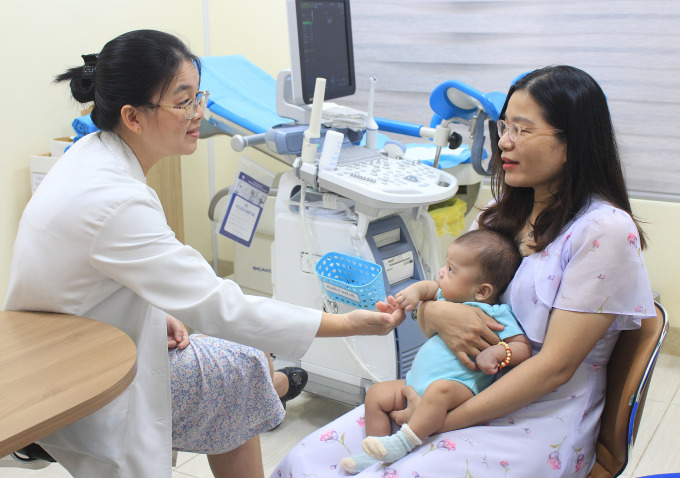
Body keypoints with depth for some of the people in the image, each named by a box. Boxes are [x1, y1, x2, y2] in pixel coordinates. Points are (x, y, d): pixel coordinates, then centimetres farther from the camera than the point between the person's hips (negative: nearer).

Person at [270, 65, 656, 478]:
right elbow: (438, 291, 10)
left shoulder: (606, 231, -13)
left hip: (538, 424, -6)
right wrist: (436, 312, -16)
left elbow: (554, 366, -17)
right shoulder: (503, 212, 9)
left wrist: (443, 420, -18)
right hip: (462, 391, 6)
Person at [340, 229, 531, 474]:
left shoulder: (497, 316, -4)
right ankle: (375, 456, -1)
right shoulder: (451, 298, 18)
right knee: (376, 394, 0)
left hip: (459, 387, -9)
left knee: (439, 390, -40)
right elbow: (430, 288, 33)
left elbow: (524, 348, -6)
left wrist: (497, 352, -24)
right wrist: (414, 290, 10)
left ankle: (403, 442, -38)